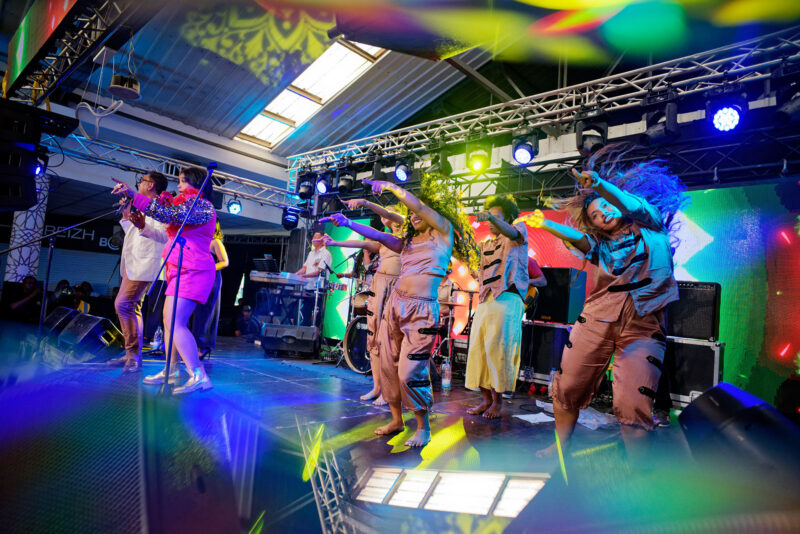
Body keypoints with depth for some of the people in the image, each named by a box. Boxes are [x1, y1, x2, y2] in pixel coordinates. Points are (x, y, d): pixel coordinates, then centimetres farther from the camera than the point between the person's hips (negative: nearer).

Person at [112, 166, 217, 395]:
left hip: (192, 271, -11)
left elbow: (170, 215, -23)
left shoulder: (202, 205, -10)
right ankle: (171, 370, 25)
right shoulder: (187, 205, 23)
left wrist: (133, 195, -21)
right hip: (180, 270, 11)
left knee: (175, 322, -20)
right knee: (169, 320, 15)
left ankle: (199, 377, -22)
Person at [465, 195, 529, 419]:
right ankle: (486, 399, 12)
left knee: (497, 349, -8)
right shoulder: (486, 244, 25)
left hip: (507, 298, -7)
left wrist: (492, 217, -38)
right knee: (478, 348, 2)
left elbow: (511, 233, -17)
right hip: (485, 300, 7)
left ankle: (498, 401, 4)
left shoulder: (519, 230, 6)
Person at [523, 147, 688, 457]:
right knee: (567, 387, 5)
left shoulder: (651, 230, 14)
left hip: (643, 326, -2)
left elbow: (636, 206, -8)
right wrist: (545, 224, -21)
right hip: (596, 321, 3)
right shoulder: (601, 244, 17)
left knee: (633, 405, -13)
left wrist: (600, 184, -23)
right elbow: (576, 237, -4)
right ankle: (560, 448, 28)